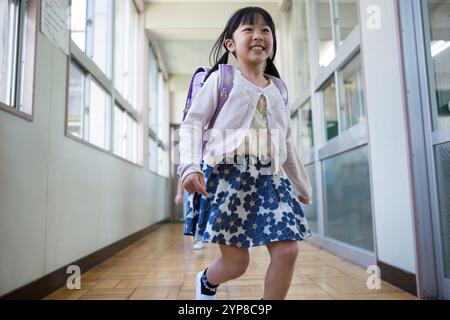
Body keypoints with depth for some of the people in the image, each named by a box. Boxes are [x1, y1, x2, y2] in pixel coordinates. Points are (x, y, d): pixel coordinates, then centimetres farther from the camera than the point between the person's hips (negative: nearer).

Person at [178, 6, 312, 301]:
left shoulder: (277, 89, 17)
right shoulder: (221, 77, 3)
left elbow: (286, 143, 21)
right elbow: (191, 125, -2)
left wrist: (303, 185, 24)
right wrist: (190, 167, -19)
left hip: (269, 178, 5)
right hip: (227, 175, -4)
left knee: (288, 251, -5)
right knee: (236, 262, 0)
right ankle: (206, 281, 36)